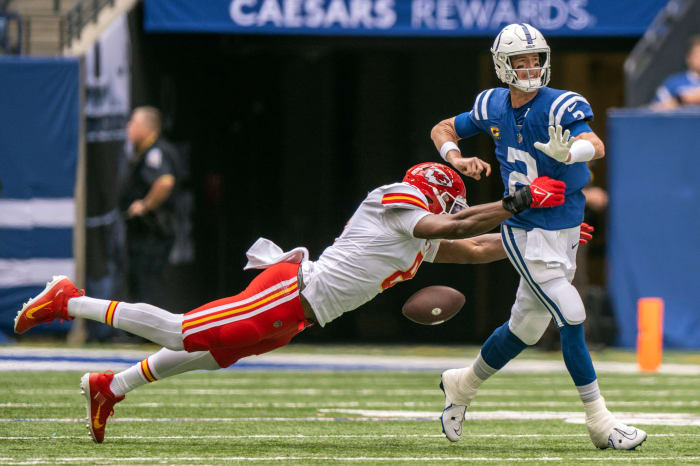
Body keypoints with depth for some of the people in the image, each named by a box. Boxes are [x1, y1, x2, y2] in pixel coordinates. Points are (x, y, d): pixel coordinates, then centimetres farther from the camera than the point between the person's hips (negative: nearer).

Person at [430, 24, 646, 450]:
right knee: (571, 317, -14)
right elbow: (443, 130, 14)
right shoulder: (493, 107, -4)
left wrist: (569, 151, -58)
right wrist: (457, 159, -8)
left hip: (565, 229, 1)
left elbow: (596, 146, -34)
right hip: (525, 232, -1)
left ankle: (463, 385, 37)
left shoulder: (561, 106, -15)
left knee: (526, 327, 13)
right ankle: (599, 421, -8)